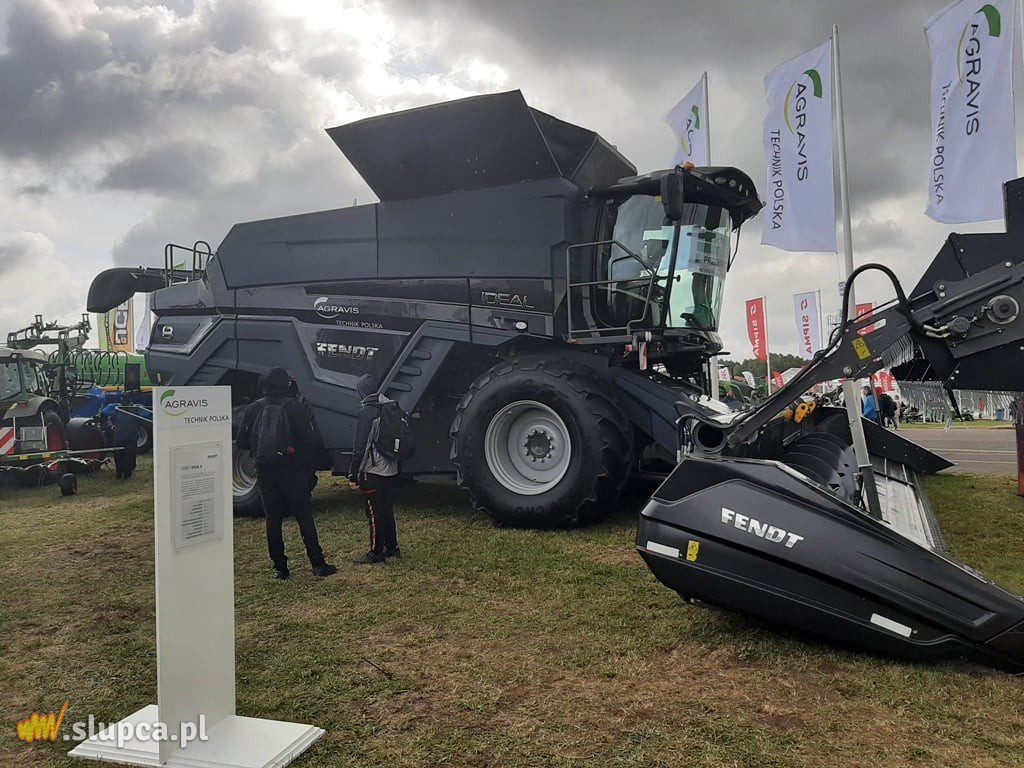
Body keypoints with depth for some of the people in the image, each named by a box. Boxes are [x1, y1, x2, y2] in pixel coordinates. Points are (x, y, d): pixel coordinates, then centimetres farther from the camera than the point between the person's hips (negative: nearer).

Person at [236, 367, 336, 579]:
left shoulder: (254, 409, 2)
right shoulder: (296, 406, -8)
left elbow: (242, 441, 6)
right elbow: (311, 440, -12)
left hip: (265, 472, 3)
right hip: (292, 471, -2)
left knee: (272, 519, 10)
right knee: (304, 517, 3)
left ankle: (280, 567, 12)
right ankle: (318, 564, 4)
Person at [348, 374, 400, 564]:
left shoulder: (368, 411, -14)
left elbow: (360, 444, -15)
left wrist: (353, 472, -10)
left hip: (373, 469, -8)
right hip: (390, 468, 8)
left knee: (375, 512, -2)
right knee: (387, 509, 15)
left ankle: (376, 552, 3)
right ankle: (392, 547, 21)